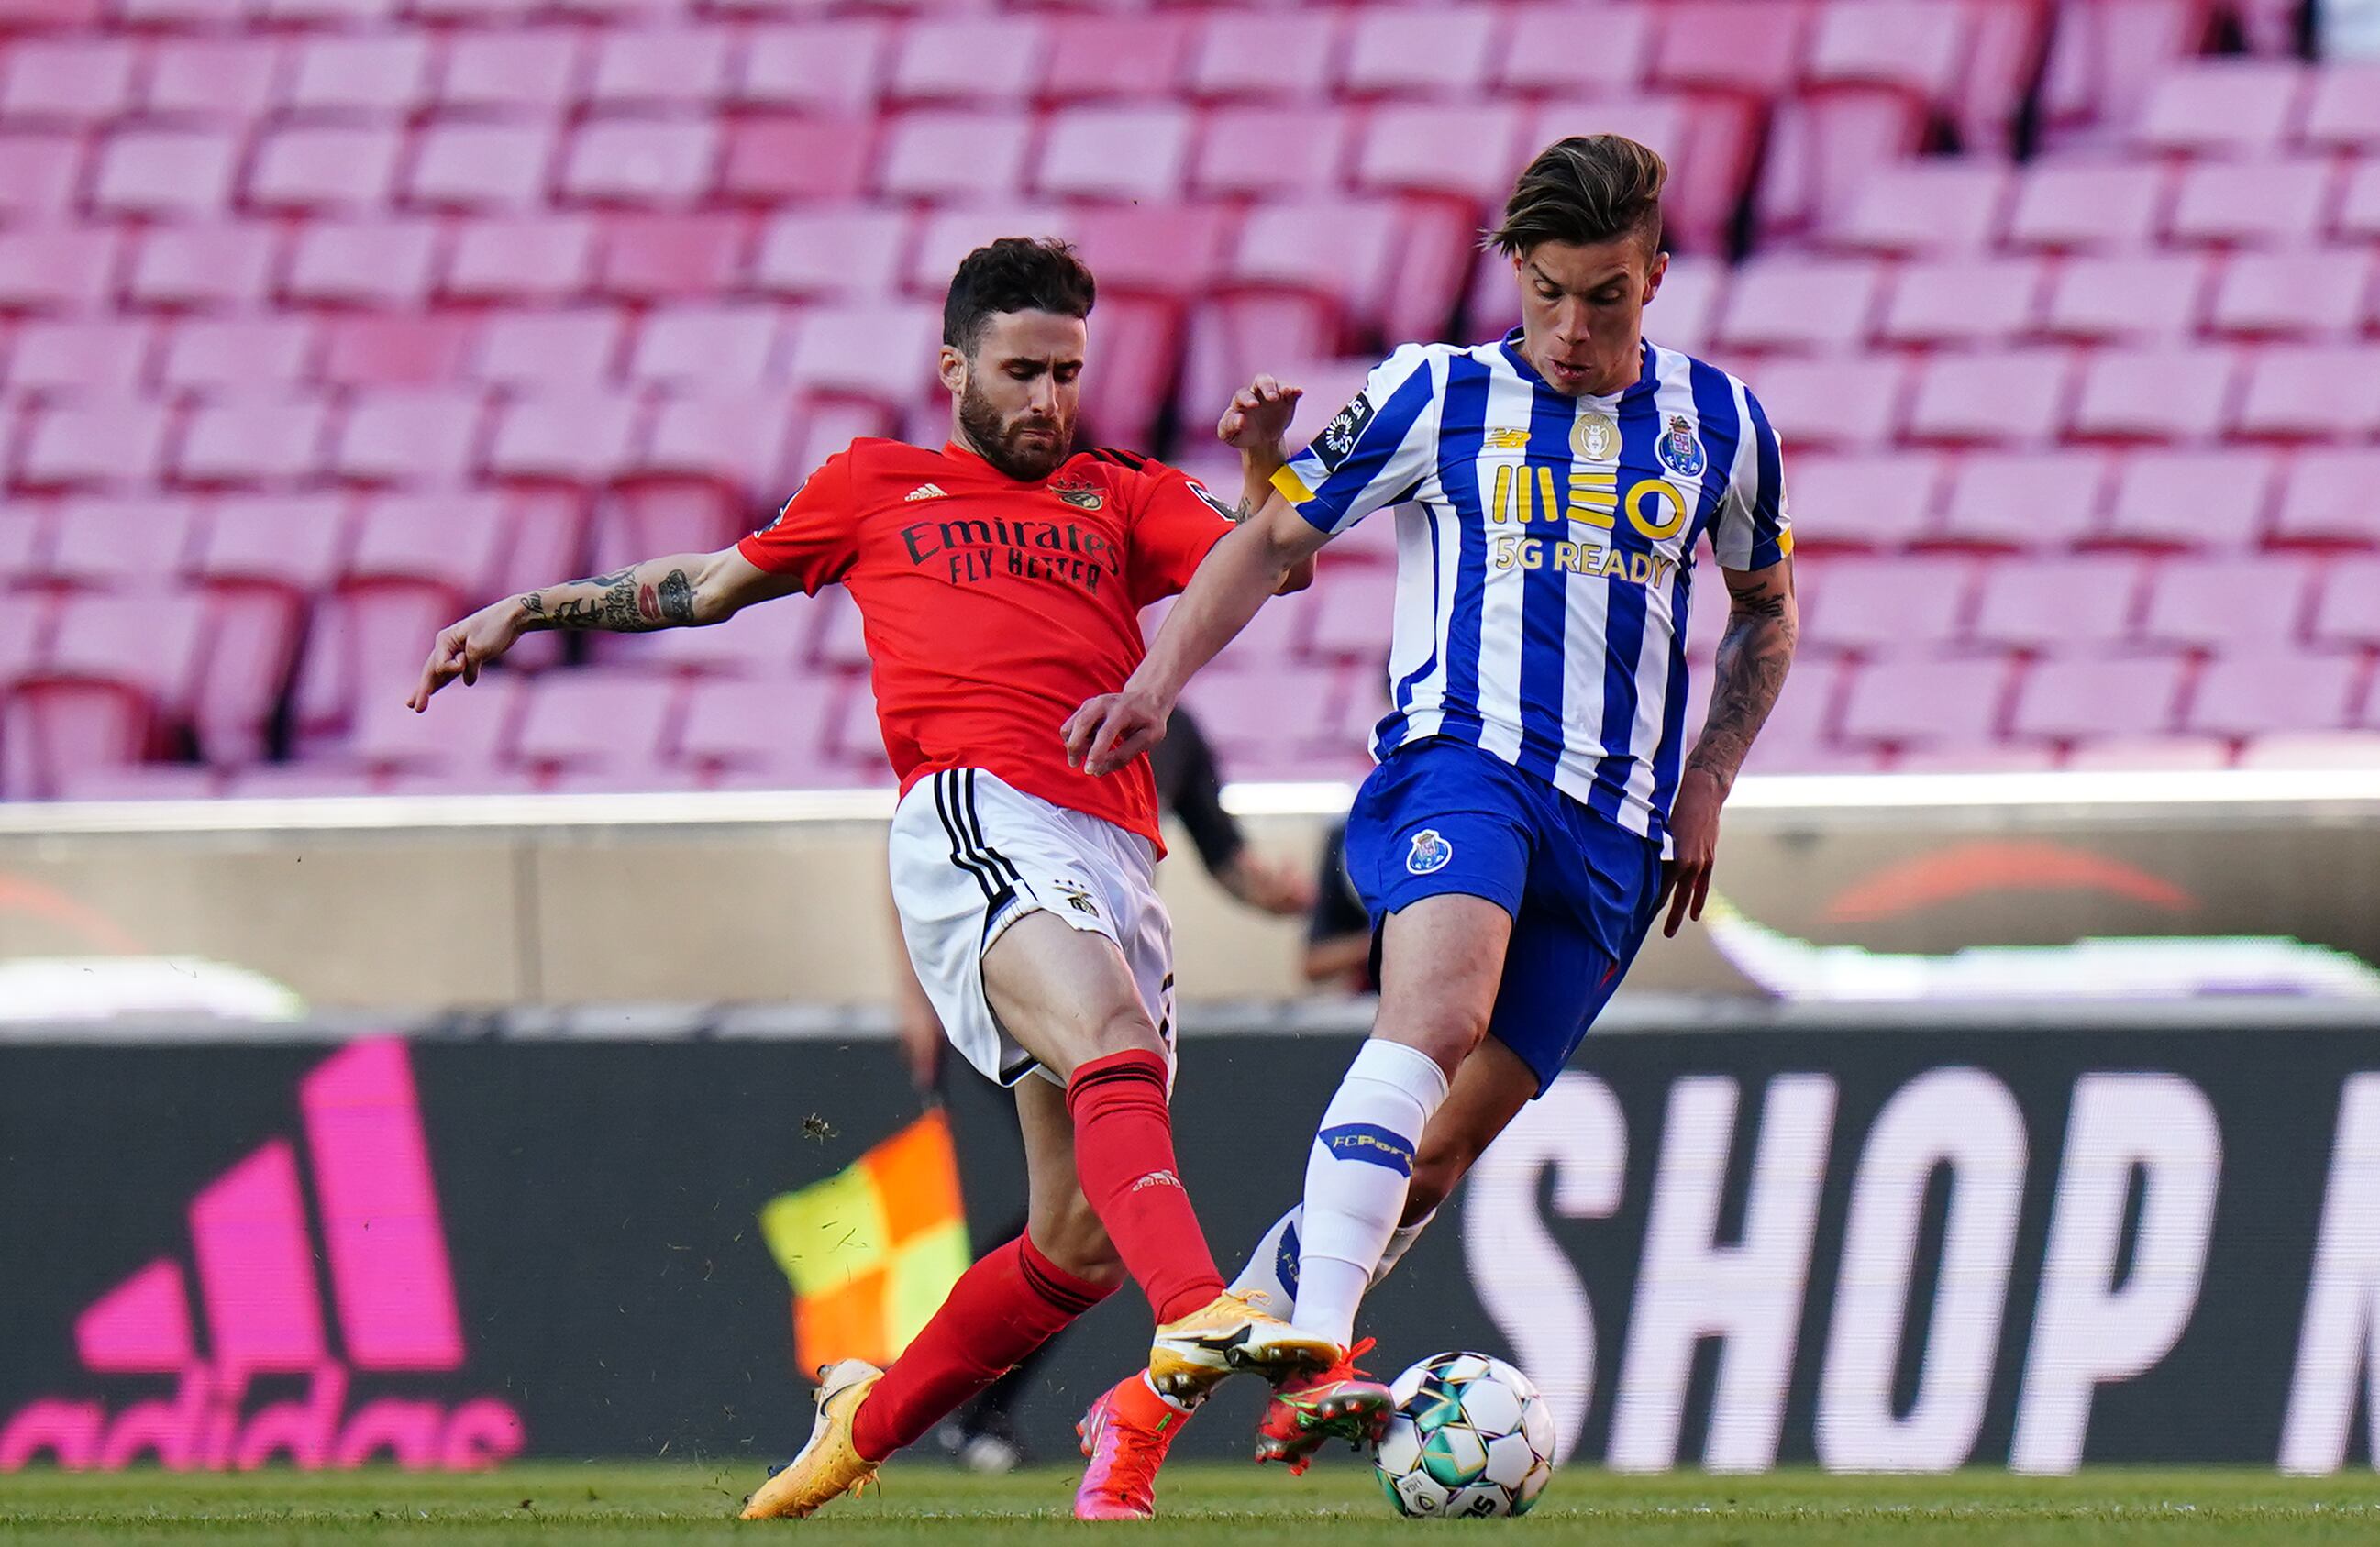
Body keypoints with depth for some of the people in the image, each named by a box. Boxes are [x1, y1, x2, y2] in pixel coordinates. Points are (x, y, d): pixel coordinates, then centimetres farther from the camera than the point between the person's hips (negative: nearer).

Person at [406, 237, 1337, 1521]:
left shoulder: (1121, 500, 27)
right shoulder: (876, 487, 23)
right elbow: (710, 584, 35)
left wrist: (1266, 466, -7)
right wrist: (525, 612, 35)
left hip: (1117, 857, 4)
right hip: (974, 818, -4)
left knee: (1083, 1237, -2)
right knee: (1113, 1038, -34)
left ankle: (869, 1420, 18)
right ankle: (1198, 1309, -55)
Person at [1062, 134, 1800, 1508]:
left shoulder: (1720, 425, 13)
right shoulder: (1436, 398, 5)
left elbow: (1767, 611, 27)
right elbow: (1276, 539, 12)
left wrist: (1708, 782, 15)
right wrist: (1159, 680, -1)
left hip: (1616, 828, 4)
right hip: (1455, 763, -4)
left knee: (1451, 1141, -1)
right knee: (1435, 1018, -33)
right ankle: (1321, 1355, -45)